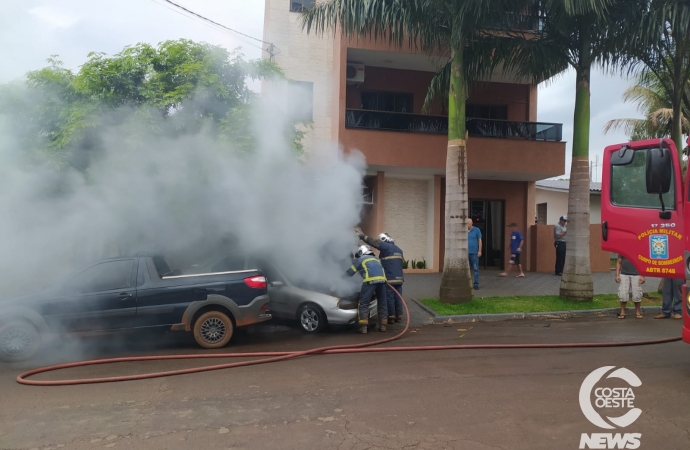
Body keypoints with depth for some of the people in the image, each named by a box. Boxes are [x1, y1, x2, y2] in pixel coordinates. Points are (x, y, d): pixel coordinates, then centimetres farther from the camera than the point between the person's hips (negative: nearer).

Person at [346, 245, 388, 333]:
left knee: (364, 304, 1)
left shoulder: (359, 260, 20)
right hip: (382, 279, 5)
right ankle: (383, 325, 16)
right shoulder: (376, 259, 34)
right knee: (382, 303, 16)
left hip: (370, 280, -5)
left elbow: (349, 273, 21)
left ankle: (363, 327, -6)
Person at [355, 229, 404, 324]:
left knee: (389, 298, 0)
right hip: (399, 278, 7)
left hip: (389, 279, -7)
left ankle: (391, 317, 4)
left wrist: (362, 235, -9)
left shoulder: (386, 247, -7)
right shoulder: (398, 249, 19)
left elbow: (374, 242, -13)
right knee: (398, 298, 10)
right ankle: (399, 317, 13)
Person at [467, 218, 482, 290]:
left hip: (474, 253, -3)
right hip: (466, 253, 3)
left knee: (475, 269, 0)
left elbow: (480, 240, 1)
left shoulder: (477, 230, 0)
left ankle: (476, 284, 5)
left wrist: (479, 251, -5)